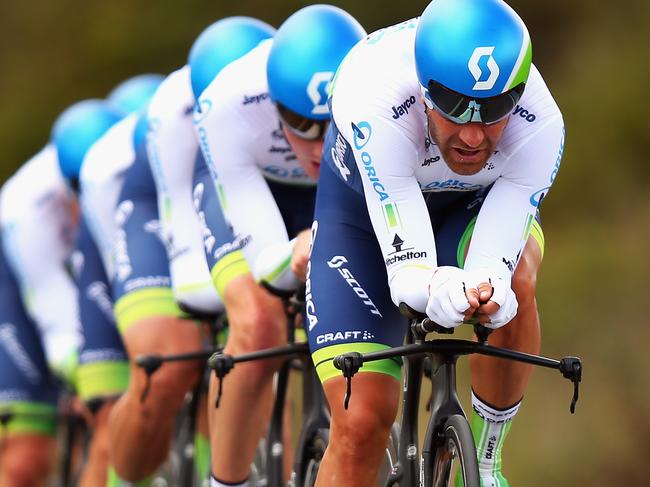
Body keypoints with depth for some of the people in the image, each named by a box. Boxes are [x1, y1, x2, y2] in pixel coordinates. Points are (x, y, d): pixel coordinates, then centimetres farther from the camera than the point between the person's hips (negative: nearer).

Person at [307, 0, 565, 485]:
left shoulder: (539, 128, -35)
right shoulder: (379, 102, -41)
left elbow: (491, 266, -36)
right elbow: (407, 276, -43)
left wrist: (488, 289, -60)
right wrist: (441, 290, -65)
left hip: (474, 204, 1)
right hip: (363, 207, -1)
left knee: (515, 282, -35)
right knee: (361, 425, -13)